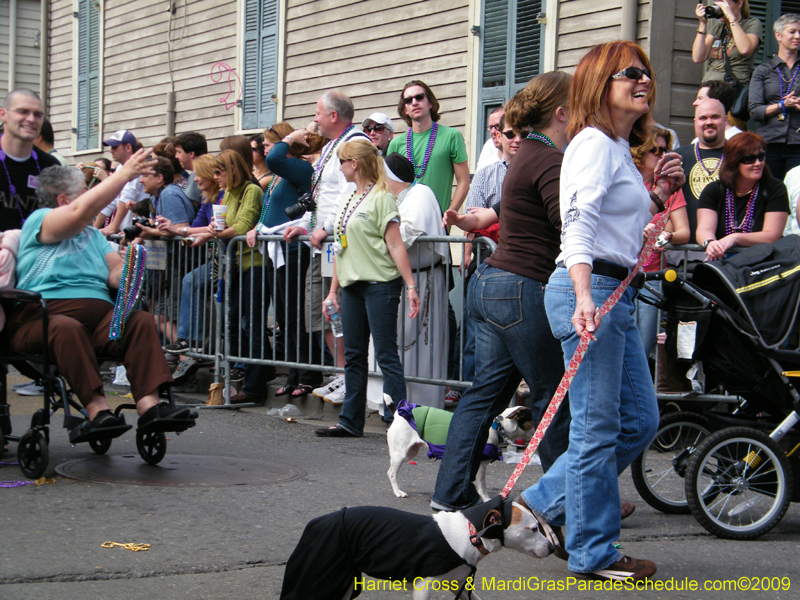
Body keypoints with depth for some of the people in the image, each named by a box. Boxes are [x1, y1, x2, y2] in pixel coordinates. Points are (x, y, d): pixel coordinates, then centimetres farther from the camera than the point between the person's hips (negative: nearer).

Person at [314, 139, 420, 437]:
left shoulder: (381, 198, -7)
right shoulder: (346, 201, 17)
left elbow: (396, 246, -12)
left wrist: (411, 286, -17)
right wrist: (333, 290, 19)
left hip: (380, 284, -8)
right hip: (352, 286, 8)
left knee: (386, 355, -7)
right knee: (354, 356, 10)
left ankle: (398, 421, -4)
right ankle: (350, 421, 16)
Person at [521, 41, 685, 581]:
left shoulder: (621, 150, 20)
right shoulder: (594, 143, -10)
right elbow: (579, 225, -23)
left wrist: (660, 193, 14)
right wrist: (585, 298, -35)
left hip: (616, 293, 10)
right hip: (588, 290, -10)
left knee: (640, 420, 12)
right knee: (598, 428, -4)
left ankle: (548, 502, 20)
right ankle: (592, 552, 6)